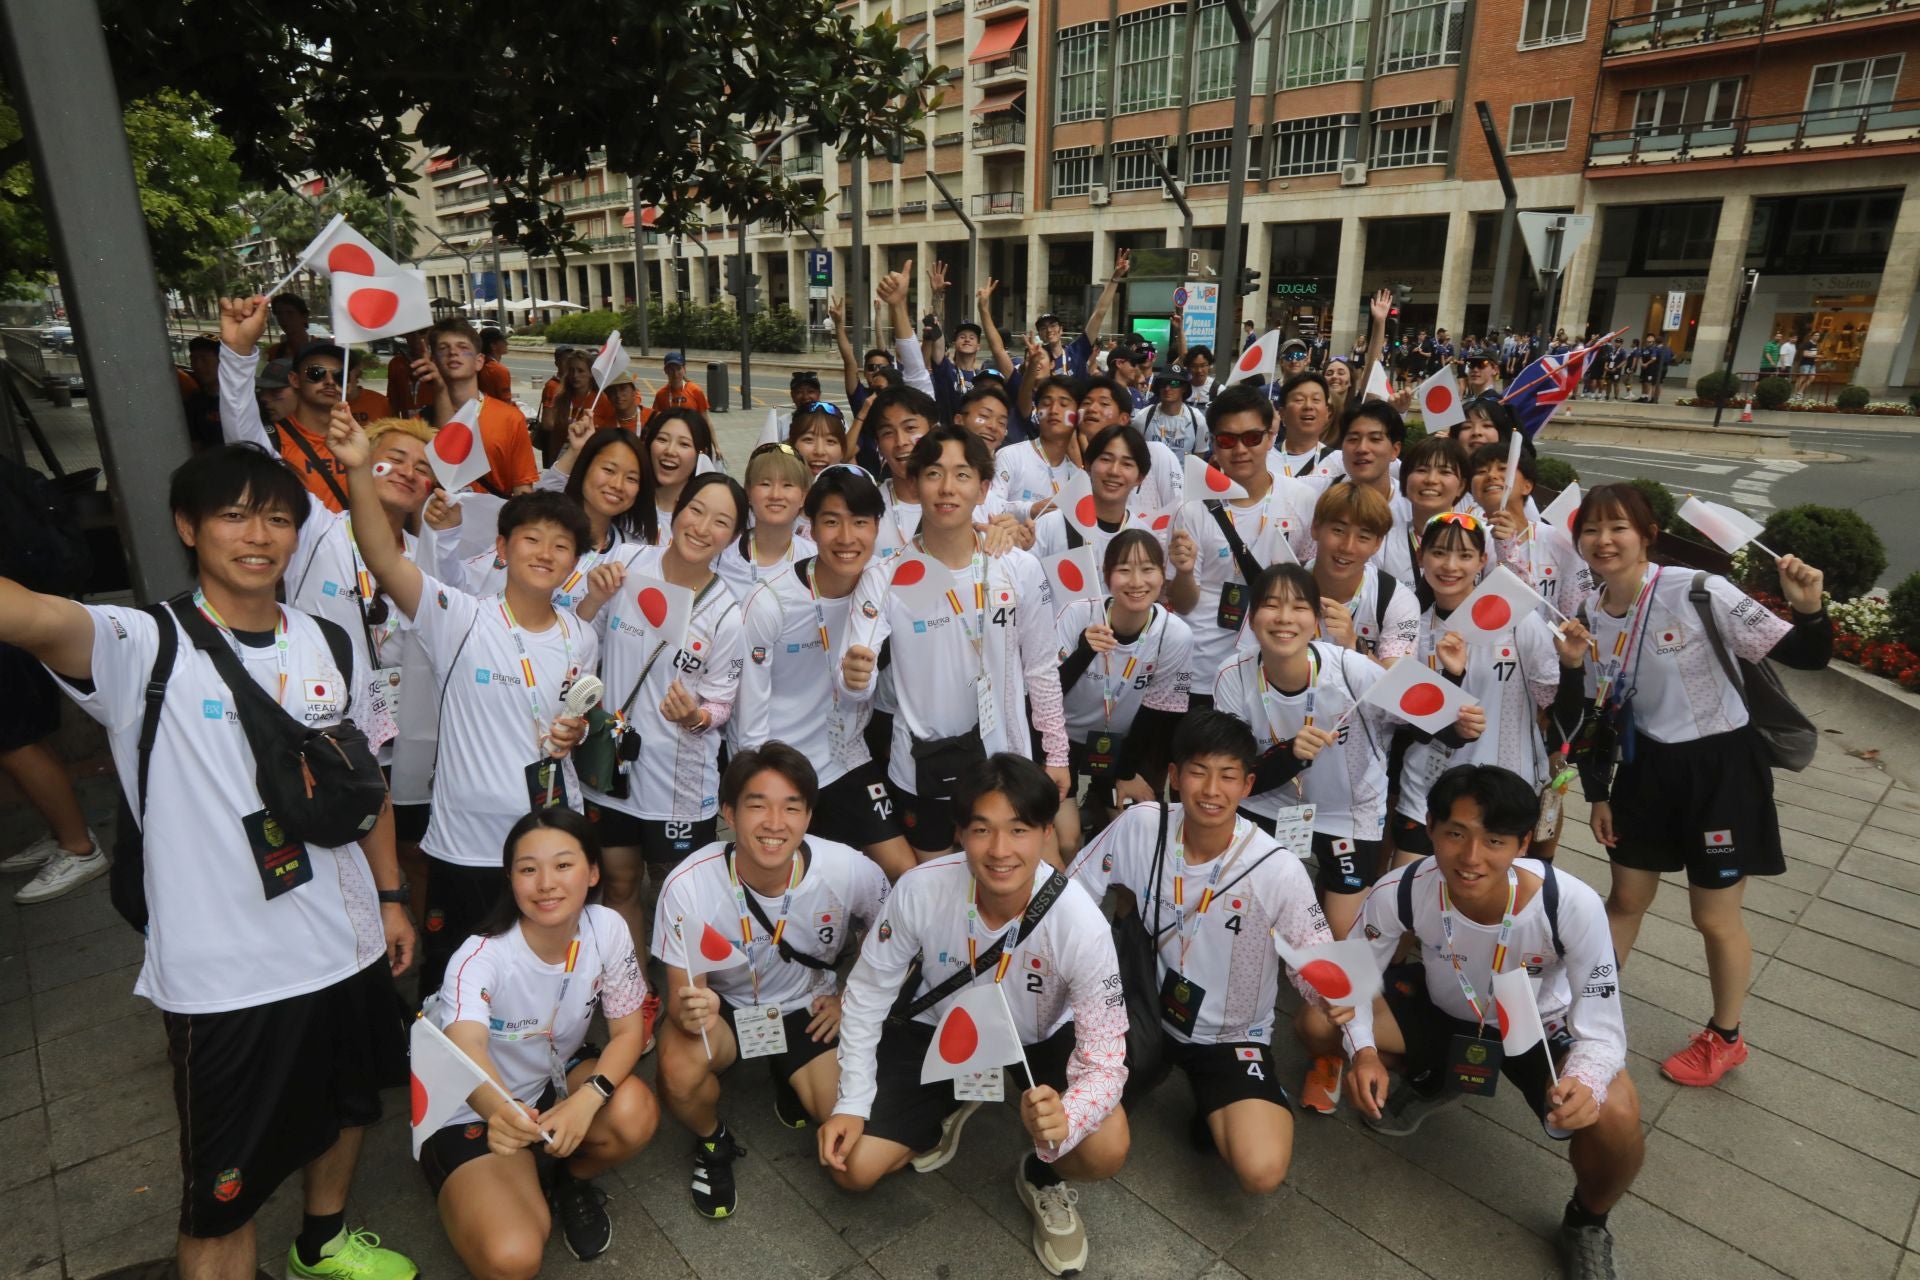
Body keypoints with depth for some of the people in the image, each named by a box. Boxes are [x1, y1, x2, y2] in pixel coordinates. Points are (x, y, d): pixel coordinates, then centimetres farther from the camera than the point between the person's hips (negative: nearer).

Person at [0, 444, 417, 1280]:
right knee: (223, 1197, 9)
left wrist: (390, 895, 11)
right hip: (224, 978, -5)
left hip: (348, 945, 6)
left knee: (346, 1102, 27)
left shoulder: (327, 644, 2)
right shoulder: (144, 649, -13)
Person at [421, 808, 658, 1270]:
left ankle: (573, 1180, 6)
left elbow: (629, 1030, -13)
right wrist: (500, 1111, -69)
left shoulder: (607, 930, -20)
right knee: (512, 1258, -23)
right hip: (472, 1111, -3)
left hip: (556, 1076, 3)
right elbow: (466, 1049, -48)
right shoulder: (481, 957, -29)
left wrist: (587, 1100, -32)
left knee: (635, 1112, -28)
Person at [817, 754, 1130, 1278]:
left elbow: (1105, 1057, -27)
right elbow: (867, 993, -13)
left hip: (1039, 1040, -1)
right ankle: (947, 1111, 25)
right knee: (852, 1169, -6)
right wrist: (851, 1103, -15)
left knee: (1106, 1151, -26)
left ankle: (1043, 1179, 12)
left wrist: (1065, 1120, -48)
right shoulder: (920, 889, -30)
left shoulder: (1080, 924, -33)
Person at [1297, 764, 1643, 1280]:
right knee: (1319, 1027, -15)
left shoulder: (1573, 906, -34)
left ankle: (1586, 1224, 9)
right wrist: (1363, 1052, -32)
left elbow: (1601, 1029, -26)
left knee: (1615, 1121, -30)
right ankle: (1430, 1082, 20)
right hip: (1442, 1011, 2)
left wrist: (1583, 1084, -48)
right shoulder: (1399, 892, -32)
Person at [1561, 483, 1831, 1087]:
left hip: (1721, 767, -4)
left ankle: (1725, 1038, 35)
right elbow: (1598, 714, 6)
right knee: (1626, 898, 18)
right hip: (1648, 767, 5)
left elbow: (1804, 656, -17)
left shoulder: (1700, 593, -21)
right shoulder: (1588, 615, -4)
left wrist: (1810, 609, -38)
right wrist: (1597, 794, 7)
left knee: (1715, 917, 10)